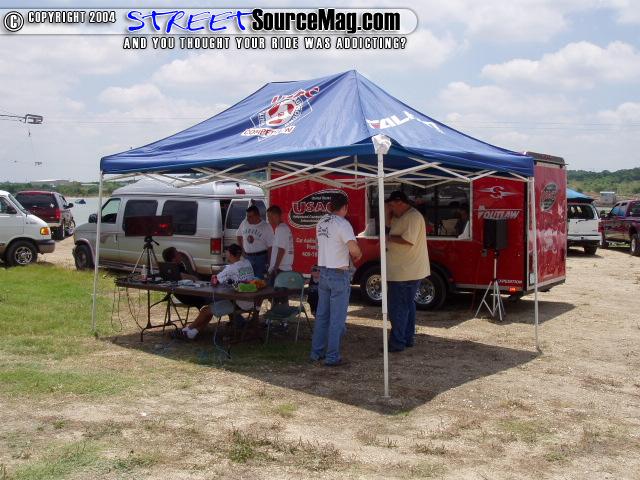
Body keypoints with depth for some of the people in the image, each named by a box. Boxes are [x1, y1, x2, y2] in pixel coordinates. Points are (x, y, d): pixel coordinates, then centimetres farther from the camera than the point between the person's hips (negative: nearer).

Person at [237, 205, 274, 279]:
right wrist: (242, 249, 8)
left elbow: (270, 247, -8)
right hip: (246, 257, 5)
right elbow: (239, 237, 20)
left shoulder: (266, 227, -8)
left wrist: (269, 263, -13)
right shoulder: (244, 223, 4)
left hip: (260, 257, -4)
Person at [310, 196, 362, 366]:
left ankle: (316, 352, 22)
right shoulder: (342, 224, -16)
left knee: (321, 315, 15)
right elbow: (354, 248, -28)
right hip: (339, 274, -7)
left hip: (323, 271, 7)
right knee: (337, 318, 0)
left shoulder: (321, 223, 7)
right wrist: (358, 256, -7)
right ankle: (332, 357, 4)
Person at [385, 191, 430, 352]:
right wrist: (388, 211, 9)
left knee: (397, 308, -5)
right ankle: (407, 339, 27)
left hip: (404, 272, -11)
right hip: (409, 271, 11)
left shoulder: (413, 216, -18)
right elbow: (389, 223, 27)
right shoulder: (402, 217, 14)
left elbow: (408, 240, -27)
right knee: (407, 305, 17)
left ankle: (397, 343, 1)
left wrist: (389, 238, -15)